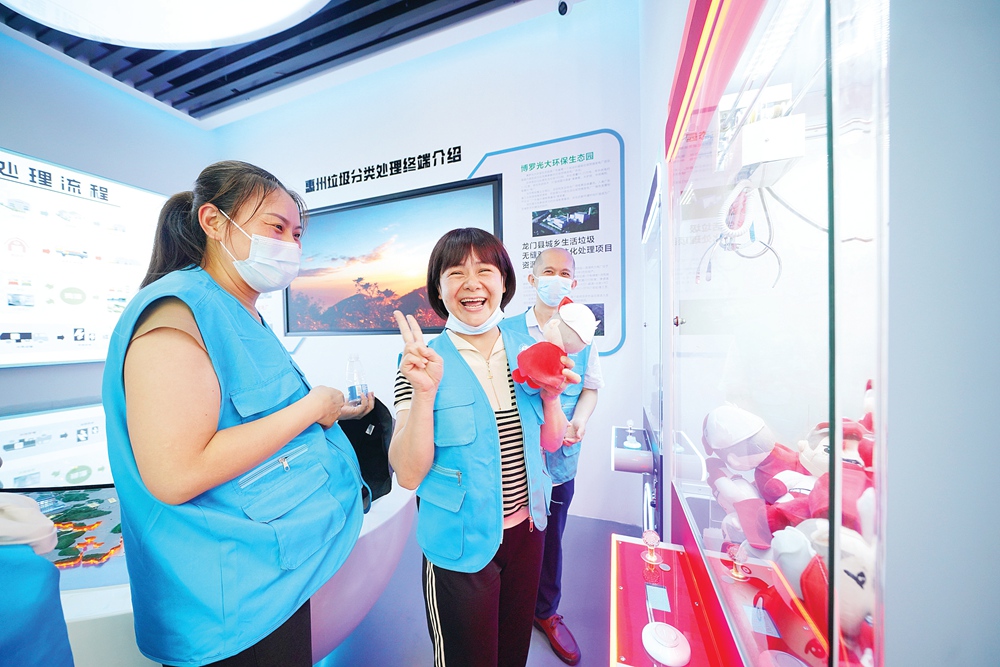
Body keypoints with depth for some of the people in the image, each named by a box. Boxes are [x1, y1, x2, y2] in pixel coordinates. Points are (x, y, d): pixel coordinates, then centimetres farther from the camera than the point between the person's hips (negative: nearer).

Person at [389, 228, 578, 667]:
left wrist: (551, 395, -16)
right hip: (462, 544, -4)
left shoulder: (525, 351, -4)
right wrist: (424, 393, -32)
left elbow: (549, 442, 3)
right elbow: (408, 475, -19)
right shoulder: (423, 362, -16)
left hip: (526, 529, 4)